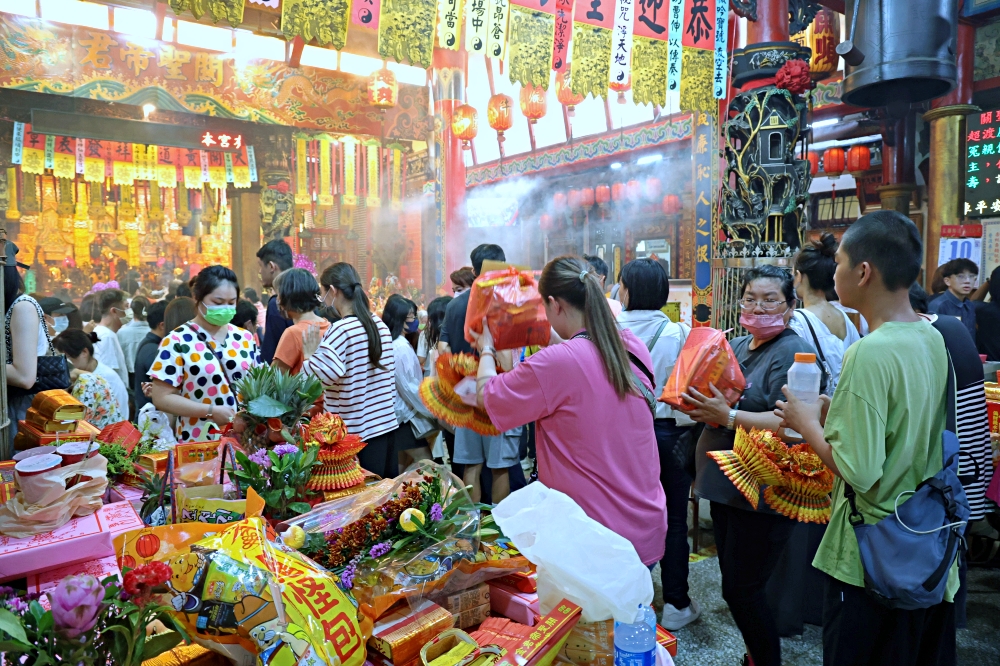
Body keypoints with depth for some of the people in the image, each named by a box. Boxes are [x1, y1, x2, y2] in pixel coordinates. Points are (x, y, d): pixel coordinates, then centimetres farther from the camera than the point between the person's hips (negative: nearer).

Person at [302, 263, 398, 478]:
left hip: (357, 429, -7)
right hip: (386, 422, 7)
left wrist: (309, 356, -7)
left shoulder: (340, 330, -15)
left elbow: (321, 375, -24)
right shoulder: (380, 324, 7)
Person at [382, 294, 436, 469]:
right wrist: (433, 411, -12)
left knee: (402, 468, 16)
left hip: (400, 413, 10)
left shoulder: (389, 343, 9)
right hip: (406, 415, -10)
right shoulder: (401, 347, -19)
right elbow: (409, 387, -20)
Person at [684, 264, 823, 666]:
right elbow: (714, 396, 18)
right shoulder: (736, 346, 11)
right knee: (734, 583, 19)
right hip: (725, 482, 8)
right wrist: (699, 407, -4)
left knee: (741, 589, 1)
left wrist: (729, 416, -28)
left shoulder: (793, 353, -13)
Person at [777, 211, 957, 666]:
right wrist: (836, 413, 7)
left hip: (871, 563, -8)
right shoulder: (933, 338, 1)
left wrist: (808, 425, -11)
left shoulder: (870, 353, -24)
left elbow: (859, 471, -26)